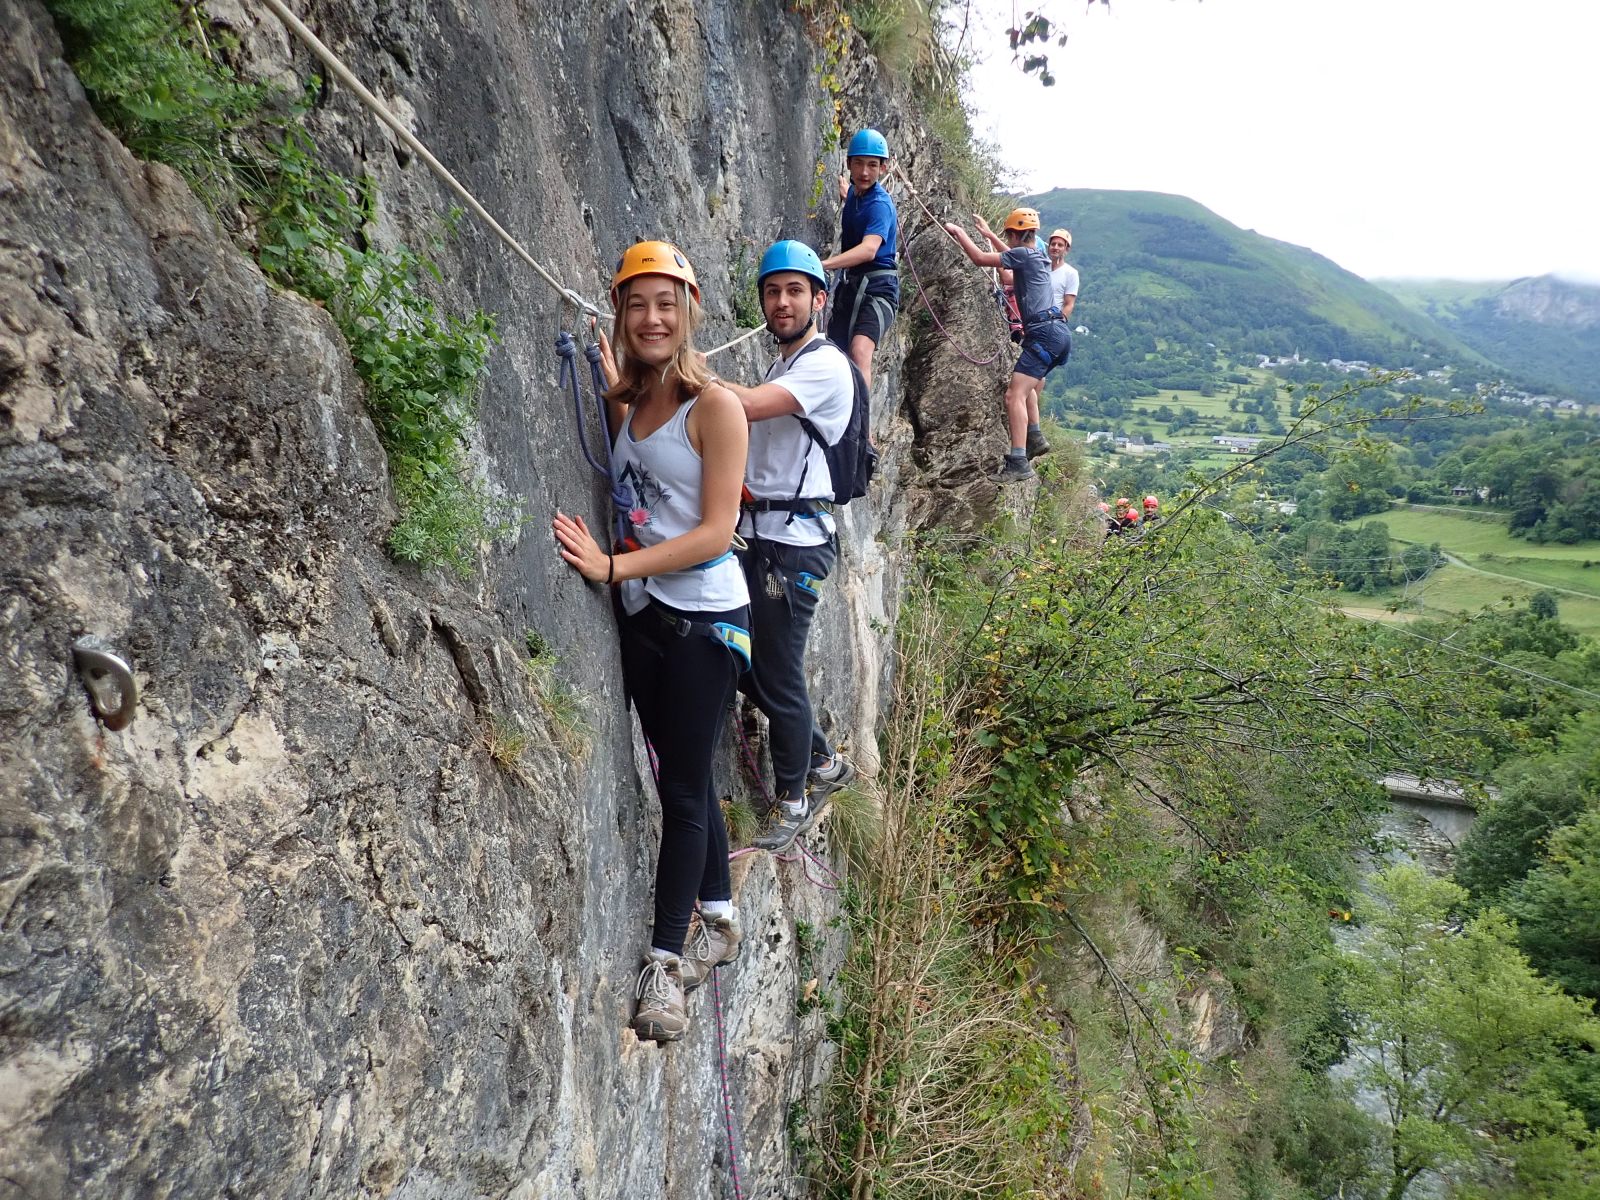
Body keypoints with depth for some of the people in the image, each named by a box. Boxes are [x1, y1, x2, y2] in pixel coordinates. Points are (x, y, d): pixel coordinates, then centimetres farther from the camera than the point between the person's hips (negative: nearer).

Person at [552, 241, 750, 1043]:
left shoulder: (715, 407, -11)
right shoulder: (623, 402, 8)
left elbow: (715, 532, -17)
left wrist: (613, 567, -22)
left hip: (703, 620, -6)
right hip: (641, 616, 7)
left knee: (683, 789, 0)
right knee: (682, 778, 16)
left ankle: (664, 963, 12)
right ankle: (719, 921, 35)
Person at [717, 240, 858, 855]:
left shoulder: (825, 365, -11)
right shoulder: (782, 366, 20)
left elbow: (750, 406, -27)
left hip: (793, 544, -9)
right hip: (757, 535, 9)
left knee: (778, 675, -1)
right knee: (743, 664, 14)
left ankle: (793, 798, 19)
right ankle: (824, 761, 32)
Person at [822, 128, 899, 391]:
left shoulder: (880, 204, -17)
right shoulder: (854, 194, 9)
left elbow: (869, 249, -38)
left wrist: (823, 265, -50)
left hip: (878, 288, -9)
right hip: (851, 286, 9)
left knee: (860, 351, -32)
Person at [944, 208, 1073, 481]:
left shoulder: (1023, 254, -5)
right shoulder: (1036, 256, 22)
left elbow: (980, 258, -7)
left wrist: (959, 232, 7)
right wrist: (989, 235, 51)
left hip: (1045, 333, -10)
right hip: (1058, 333, 10)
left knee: (1015, 394, -19)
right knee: (1022, 384, 32)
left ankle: (1019, 463, -29)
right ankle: (1035, 438, 37)